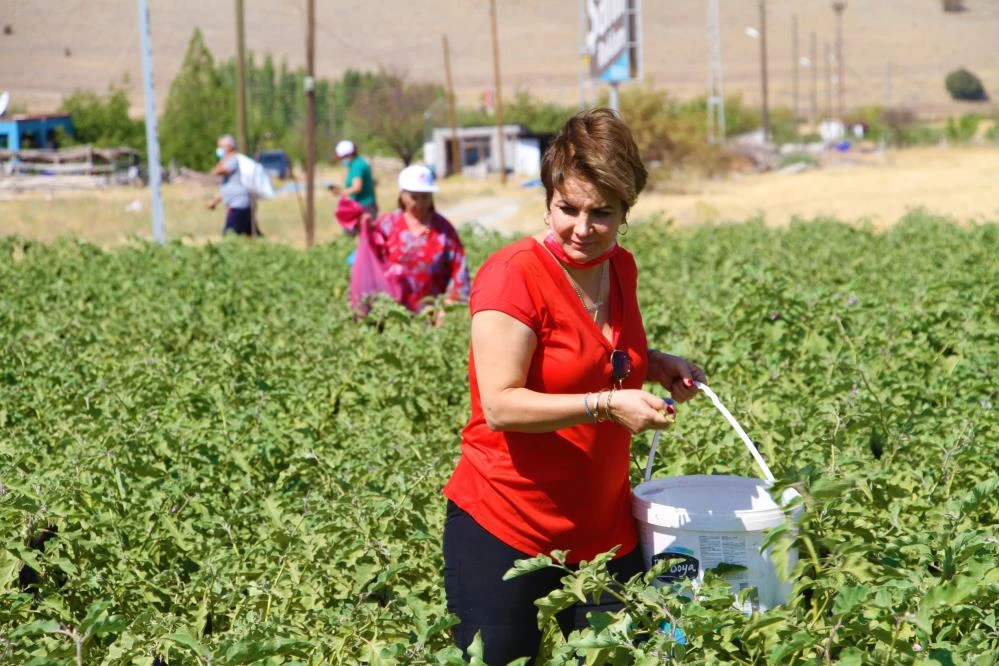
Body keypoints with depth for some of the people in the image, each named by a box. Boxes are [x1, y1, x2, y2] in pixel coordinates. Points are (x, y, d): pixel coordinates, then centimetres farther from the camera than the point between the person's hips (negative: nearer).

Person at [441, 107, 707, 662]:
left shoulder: (620, 269, 4)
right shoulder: (512, 276, -17)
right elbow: (501, 406, -22)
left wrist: (654, 365, 4)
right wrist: (606, 404, -29)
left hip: (605, 530, 6)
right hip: (502, 532, -6)